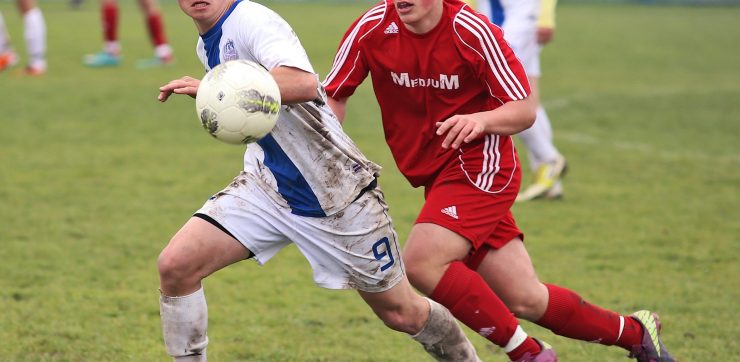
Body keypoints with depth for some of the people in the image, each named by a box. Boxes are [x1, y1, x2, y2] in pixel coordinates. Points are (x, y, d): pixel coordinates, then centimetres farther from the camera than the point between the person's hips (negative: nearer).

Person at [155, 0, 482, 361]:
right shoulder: (207, 46, 7)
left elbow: (303, 83, -41)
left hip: (337, 192, -7)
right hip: (266, 186, 7)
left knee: (402, 314, 6)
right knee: (175, 265, -15)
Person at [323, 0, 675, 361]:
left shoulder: (473, 31, -16)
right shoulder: (372, 29, -7)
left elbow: (525, 109, -12)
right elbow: (332, 98, -3)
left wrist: (482, 120, -32)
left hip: (481, 168, -4)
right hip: (438, 178, 5)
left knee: (420, 262, -25)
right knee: (526, 301, 4)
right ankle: (635, 332, 26)